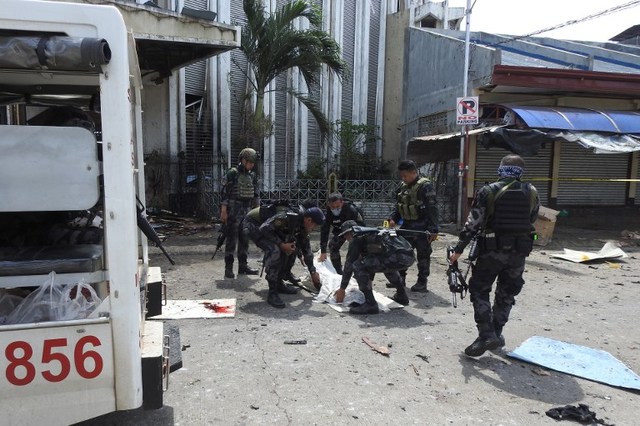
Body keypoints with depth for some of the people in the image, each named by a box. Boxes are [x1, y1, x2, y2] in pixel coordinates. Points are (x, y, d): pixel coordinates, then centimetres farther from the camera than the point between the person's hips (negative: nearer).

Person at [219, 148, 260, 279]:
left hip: (247, 212, 6)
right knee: (232, 239, -5)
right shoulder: (232, 173, -7)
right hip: (233, 212, -6)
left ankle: (243, 266, 17)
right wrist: (223, 211, -14)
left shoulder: (252, 175, 11)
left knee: (245, 240, 9)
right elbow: (224, 192, -10)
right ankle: (228, 269, -1)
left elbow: (256, 194, 17)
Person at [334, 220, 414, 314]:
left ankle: (370, 304, -5)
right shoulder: (370, 233, 33)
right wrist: (369, 280, 56)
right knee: (387, 265, 40)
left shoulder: (356, 239, 7)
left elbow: (349, 263, 9)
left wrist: (342, 289, 18)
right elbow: (372, 261, 44)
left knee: (357, 266, -6)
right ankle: (402, 296, 40)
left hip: (397, 256, -9)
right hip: (409, 255, 9)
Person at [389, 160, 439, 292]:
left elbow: (432, 209, -19)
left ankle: (422, 282, 14)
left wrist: (433, 229, -23)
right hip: (407, 225, 8)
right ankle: (400, 278, 26)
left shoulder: (425, 186, -15)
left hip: (421, 228, -8)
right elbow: (398, 204, 19)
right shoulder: (404, 186, 10)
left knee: (423, 255, 3)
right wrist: (393, 218, 4)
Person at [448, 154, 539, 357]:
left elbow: (472, 223, -11)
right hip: (519, 251, 4)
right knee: (506, 294, 16)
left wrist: (458, 249, -8)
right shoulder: (531, 193, 1)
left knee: (479, 291, 6)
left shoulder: (488, 191, -8)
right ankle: (496, 334, 23)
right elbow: (531, 220, 12)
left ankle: (487, 335, -4)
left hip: (493, 249, -3)